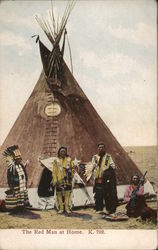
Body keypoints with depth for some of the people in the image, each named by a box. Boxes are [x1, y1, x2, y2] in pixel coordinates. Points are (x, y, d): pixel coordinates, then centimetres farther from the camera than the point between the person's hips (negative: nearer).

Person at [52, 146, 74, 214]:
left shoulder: (69, 159, 10)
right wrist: (55, 181, -5)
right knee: (59, 194, -1)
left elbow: (71, 169, 16)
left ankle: (67, 208, 11)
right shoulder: (56, 161, 3)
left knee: (67, 194, 1)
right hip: (59, 180, -2)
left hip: (67, 180, 2)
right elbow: (54, 171, 2)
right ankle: (61, 208, 9)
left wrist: (71, 176, 11)